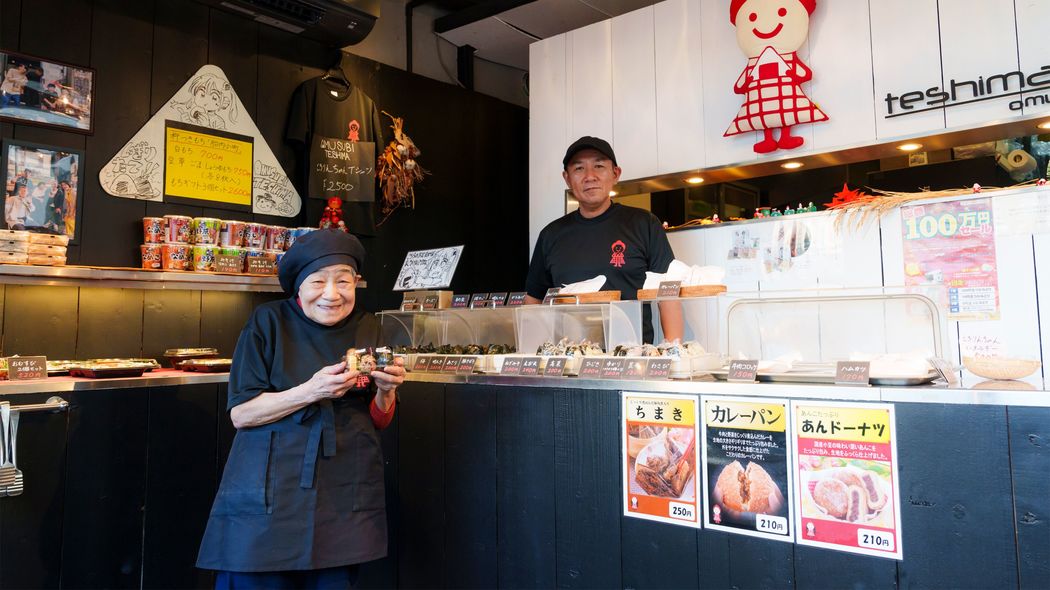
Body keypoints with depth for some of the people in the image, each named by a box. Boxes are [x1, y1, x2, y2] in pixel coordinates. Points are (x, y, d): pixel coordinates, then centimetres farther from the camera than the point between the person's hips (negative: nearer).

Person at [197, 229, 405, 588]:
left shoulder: (367, 329, 3)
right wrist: (310, 391, -22)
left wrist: (385, 391, -14)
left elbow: (379, 422, 8)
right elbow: (240, 414, -10)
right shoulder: (269, 322, -6)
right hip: (270, 497, -2)